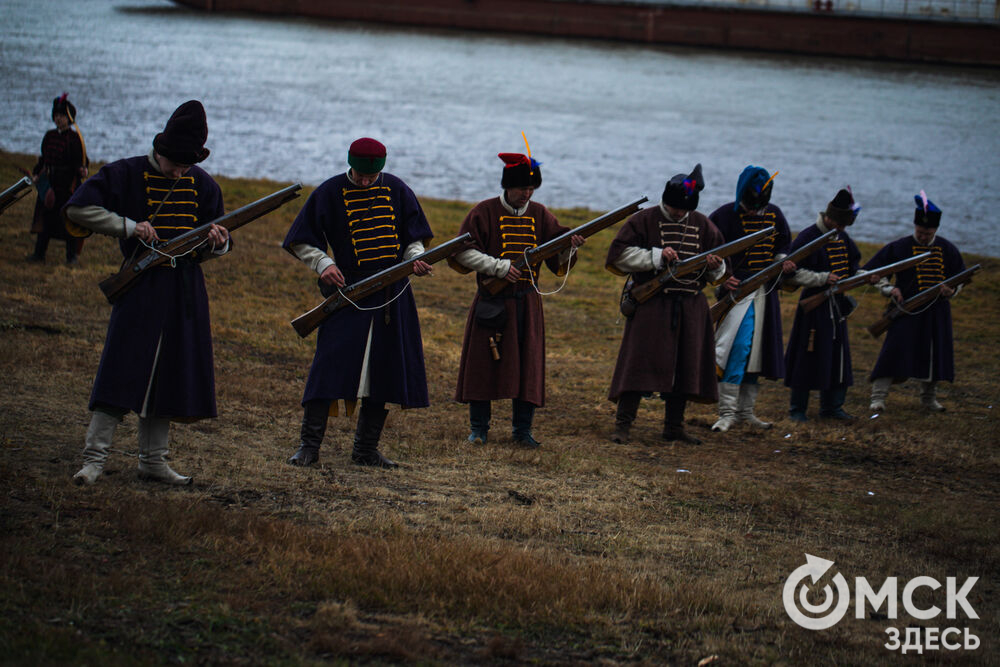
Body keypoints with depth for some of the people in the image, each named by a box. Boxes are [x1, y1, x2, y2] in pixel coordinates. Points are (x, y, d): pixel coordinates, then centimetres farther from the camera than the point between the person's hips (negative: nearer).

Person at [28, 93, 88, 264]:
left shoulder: (74, 138, -6)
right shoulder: (49, 136, 11)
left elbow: (81, 161, -7)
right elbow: (43, 159, 17)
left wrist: (82, 170, -27)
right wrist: (36, 173, 6)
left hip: (68, 184, -5)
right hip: (49, 183, 5)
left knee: (68, 218, -2)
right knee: (45, 216, 8)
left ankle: (72, 255, 8)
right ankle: (39, 253, 16)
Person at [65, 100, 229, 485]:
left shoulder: (201, 184, 8)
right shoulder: (127, 174, -6)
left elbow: (207, 251, 15)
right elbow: (77, 209, -10)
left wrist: (217, 243, -10)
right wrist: (128, 226, -17)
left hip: (186, 290, 5)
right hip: (142, 286, -5)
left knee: (169, 374, 8)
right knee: (124, 370, -10)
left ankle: (153, 461, 16)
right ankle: (94, 458, -8)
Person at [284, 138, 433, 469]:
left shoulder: (396, 190, 6)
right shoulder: (330, 192, -3)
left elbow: (414, 236, 16)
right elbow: (301, 242, 2)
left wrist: (415, 258, -5)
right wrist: (324, 264, -15)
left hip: (394, 293, 3)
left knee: (386, 372, 5)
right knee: (331, 365, -12)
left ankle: (366, 448, 15)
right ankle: (309, 444, -5)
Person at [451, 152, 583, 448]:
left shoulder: (539, 214, 8)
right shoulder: (485, 212, -2)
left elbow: (558, 259, 6)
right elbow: (462, 253, -7)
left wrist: (571, 246, -16)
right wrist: (498, 266, -15)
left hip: (527, 301, 3)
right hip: (492, 299, -3)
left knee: (528, 364, 1)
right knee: (485, 362, 1)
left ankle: (522, 430, 9)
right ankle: (479, 428, 12)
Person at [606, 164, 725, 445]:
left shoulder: (703, 226, 11)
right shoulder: (644, 220, -2)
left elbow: (718, 273, 19)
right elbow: (619, 254, -8)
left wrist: (715, 267, -5)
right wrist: (656, 256, -18)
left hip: (690, 307, 5)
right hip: (652, 304, -4)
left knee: (685, 367, 7)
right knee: (641, 363, -8)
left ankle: (674, 427, 18)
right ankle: (622, 424, -3)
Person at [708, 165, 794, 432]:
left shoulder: (774, 215, 8)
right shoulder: (724, 216, -9)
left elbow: (782, 245, 21)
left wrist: (783, 261, 0)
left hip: (765, 292, 6)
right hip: (736, 289, -6)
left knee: (757, 349, 10)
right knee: (736, 347, -16)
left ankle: (746, 410, 20)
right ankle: (727, 412, -12)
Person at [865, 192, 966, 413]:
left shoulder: (947, 249, 4)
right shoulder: (899, 247, -5)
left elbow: (960, 277, 16)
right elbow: (872, 271, 1)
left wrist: (951, 289, -6)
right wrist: (889, 289, -13)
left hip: (937, 312, 4)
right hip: (907, 310, -3)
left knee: (935, 354, 9)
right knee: (894, 351, -12)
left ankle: (929, 398, 25)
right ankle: (878, 397, -10)